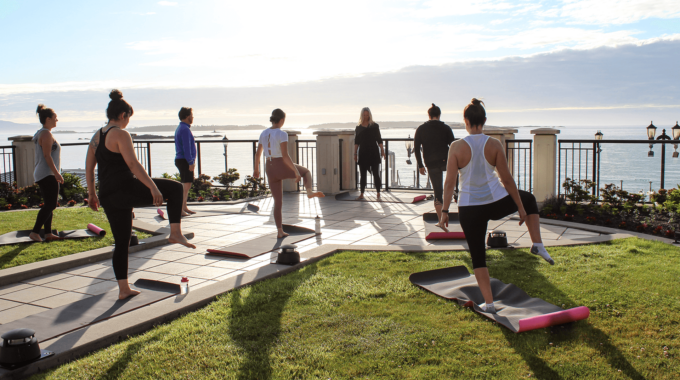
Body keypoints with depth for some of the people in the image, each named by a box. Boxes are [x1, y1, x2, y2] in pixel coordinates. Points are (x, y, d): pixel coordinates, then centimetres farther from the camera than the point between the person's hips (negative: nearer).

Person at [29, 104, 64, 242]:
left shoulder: (42, 133, 19)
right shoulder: (46, 134, -12)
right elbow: (47, 156, -19)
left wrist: (55, 173, 24)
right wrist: (56, 173, -20)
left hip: (44, 175, 11)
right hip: (47, 174, -11)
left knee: (49, 205, 11)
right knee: (50, 204, -11)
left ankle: (48, 234, 13)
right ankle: (35, 232, -11)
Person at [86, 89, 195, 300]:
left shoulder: (97, 136, 17)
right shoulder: (120, 134, -8)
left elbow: (88, 168, 20)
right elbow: (133, 163, -20)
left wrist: (92, 194, 28)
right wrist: (153, 187, -24)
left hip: (108, 197, 9)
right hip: (126, 189, -8)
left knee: (121, 242, 14)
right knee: (175, 188, 4)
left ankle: (123, 289, 16)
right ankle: (175, 233, -5)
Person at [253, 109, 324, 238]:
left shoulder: (264, 133, 7)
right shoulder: (282, 134, -14)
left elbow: (258, 153, 15)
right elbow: (285, 156, -21)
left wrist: (256, 169, 28)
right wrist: (296, 171, -16)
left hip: (271, 170, 5)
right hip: (283, 168, -5)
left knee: (278, 202, 13)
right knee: (306, 171, 26)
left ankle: (280, 232, 12)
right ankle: (309, 191, 1)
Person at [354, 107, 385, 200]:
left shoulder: (374, 126, 5)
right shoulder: (358, 128, 9)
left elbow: (379, 140, 4)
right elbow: (356, 142, 10)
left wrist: (382, 150, -3)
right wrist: (355, 153, 5)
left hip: (373, 152, -2)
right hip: (363, 153, 2)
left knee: (376, 174, -4)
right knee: (363, 174, 6)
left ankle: (378, 194, 0)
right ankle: (361, 194, 13)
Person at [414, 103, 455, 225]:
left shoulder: (421, 129, 5)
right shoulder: (446, 128, 1)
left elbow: (416, 148, 3)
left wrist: (420, 165, 9)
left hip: (431, 165, 1)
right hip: (445, 162, -1)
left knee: (437, 192, 8)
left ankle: (440, 219, 7)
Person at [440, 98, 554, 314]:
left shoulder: (457, 147, -9)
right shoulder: (494, 145, -6)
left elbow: (450, 182, -9)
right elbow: (507, 179, -2)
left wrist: (445, 211, 0)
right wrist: (521, 208, 7)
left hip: (470, 209, -1)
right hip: (497, 202, 1)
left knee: (478, 256, 14)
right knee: (529, 199, 32)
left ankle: (488, 303, 15)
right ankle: (537, 245, 22)